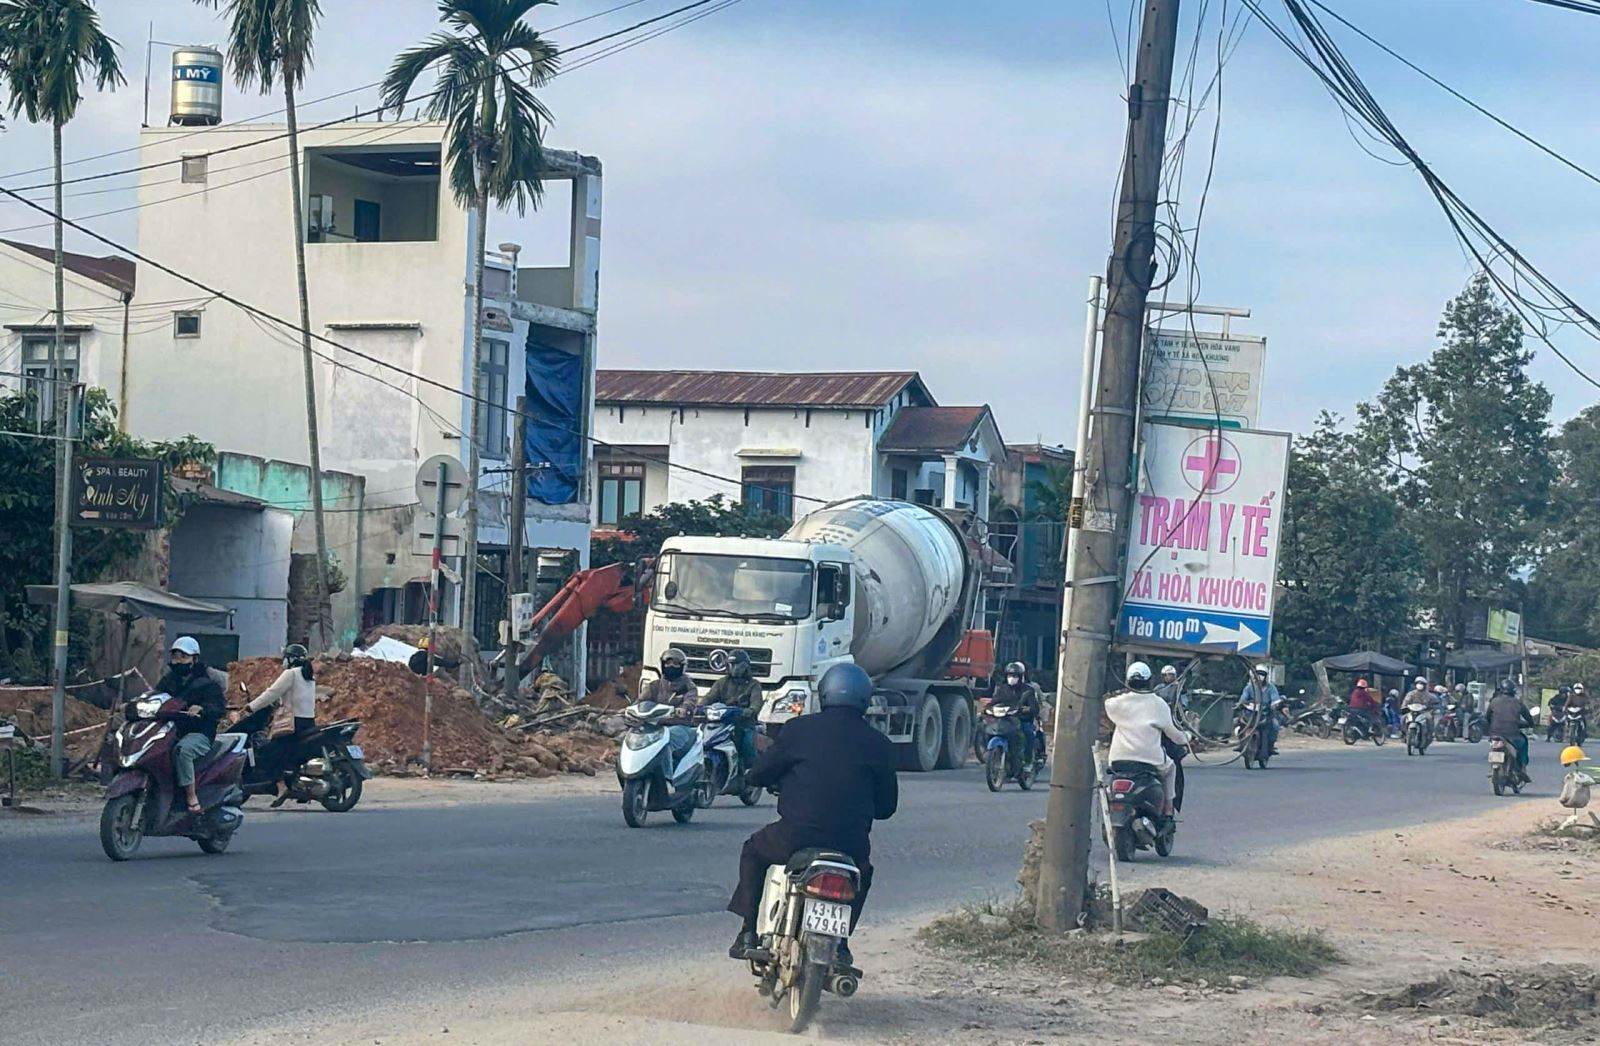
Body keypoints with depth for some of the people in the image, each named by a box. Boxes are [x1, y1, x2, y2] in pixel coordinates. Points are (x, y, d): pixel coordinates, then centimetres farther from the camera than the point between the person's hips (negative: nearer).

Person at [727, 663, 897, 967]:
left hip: (796, 838, -1)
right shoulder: (878, 745, 4)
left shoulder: (799, 729, -1)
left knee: (754, 851, 29)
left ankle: (749, 933, 18)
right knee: (861, 872, 35)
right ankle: (839, 944, 23)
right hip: (850, 845, 2)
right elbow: (886, 806, 11)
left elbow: (759, 774, 7)